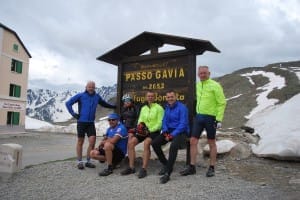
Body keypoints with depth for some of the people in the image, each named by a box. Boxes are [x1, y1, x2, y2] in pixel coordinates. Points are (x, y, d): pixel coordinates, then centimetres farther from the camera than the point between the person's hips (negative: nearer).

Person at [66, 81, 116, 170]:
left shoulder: (97, 96, 10)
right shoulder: (80, 95, -1)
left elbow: (104, 104, 24)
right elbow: (68, 103, 1)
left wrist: (114, 106, 14)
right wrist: (73, 114, -7)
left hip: (91, 123, 3)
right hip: (81, 122, -3)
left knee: (92, 141, -7)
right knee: (80, 142, 5)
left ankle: (88, 161, 7)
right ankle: (80, 162, 16)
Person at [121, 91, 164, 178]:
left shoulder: (159, 108, -2)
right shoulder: (143, 108, 18)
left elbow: (160, 123, -8)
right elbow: (140, 120, 12)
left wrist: (150, 130, -19)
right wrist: (140, 125, -11)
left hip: (154, 131, -6)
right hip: (143, 131, 6)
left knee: (146, 143, -35)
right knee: (130, 142, -16)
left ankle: (144, 169, -32)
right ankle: (131, 167, -10)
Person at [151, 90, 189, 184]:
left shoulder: (182, 107, -10)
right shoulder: (167, 108, 12)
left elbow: (183, 124, -17)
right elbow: (164, 121, 13)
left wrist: (172, 135, -22)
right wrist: (165, 133, -6)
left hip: (180, 132, -7)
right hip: (169, 131, 7)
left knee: (173, 146, -36)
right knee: (154, 143, -11)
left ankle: (167, 173, -28)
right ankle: (165, 164, 6)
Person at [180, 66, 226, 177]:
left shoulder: (215, 86, -10)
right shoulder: (198, 85, 9)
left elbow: (222, 103, -11)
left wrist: (219, 119, -16)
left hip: (210, 118, -6)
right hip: (198, 116, 6)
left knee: (211, 143, 7)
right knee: (193, 141, 3)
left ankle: (211, 168, 19)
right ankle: (192, 167, 13)